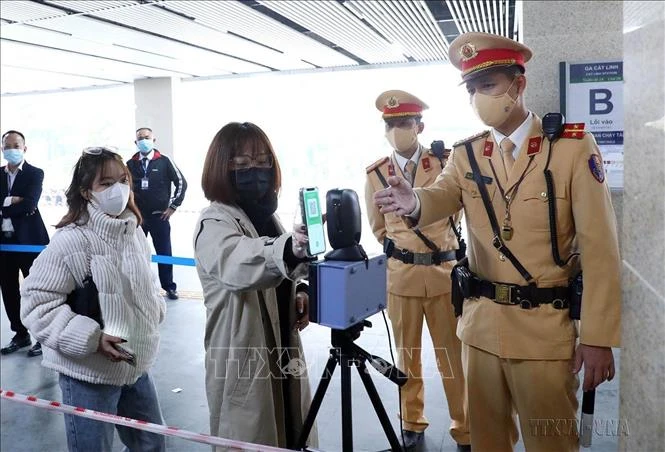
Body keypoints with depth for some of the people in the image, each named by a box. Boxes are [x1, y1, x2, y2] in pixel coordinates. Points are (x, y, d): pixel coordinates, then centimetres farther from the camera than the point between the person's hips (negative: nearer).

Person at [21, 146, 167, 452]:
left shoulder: (135, 233, 4)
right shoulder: (71, 240, -20)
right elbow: (36, 303, -19)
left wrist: (155, 309, 4)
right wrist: (92, 338, -26)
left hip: (136, 365, 7)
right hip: (88, 373, -7)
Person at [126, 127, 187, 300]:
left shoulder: (164, 161, -3)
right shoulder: (130, 164, 3)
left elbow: (181, 182, 0)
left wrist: (173, 206, -2)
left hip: (159, 216, -2)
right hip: (136, 216, 2)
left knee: (164, 253, 4)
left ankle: (169, 287, 15)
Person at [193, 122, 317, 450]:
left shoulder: (267, 216, 6)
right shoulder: (214, 224, -18)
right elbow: (238, 263, -41)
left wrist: (298, 297, -2)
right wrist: (289, 249, -60)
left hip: (282, 354, 7)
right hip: (242, 362, -7)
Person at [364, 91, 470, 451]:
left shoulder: (446, 163, -3)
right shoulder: (375, 174, 2)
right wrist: (399, 250, 11)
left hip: (445, 270, -1)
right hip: (401, 274, 1)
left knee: (452, 354, 8)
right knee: (407, 354, 13)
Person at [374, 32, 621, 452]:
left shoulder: (574, 146, -7)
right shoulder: (466, 154, 5)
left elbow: (600, 248, -9)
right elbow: (440, 197, -13)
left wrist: (598, 337, -11)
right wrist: (414, 202, -37)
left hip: (545, 328, -3)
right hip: (481, 323, 4)